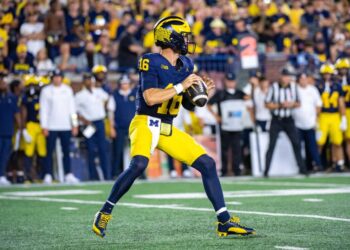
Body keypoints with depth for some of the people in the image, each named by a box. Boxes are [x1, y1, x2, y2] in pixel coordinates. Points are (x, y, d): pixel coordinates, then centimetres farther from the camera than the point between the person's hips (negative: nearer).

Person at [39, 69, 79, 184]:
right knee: (49, 151, -3)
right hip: (51, 126, -3)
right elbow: (43, 109, 0)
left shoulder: (68, 90, 10)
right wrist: (44, 126, -6)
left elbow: (72, 108, 12)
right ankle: (48, 175, -2)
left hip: (65, 126, 3)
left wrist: (74, 124, 7)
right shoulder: (46, 91, 2)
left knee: (66, 151, 3)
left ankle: (68, 174, 5)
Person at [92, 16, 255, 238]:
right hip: (146, 124, -7)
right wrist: (181, 86, -20)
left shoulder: (186, 65, 11)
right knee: (139, 164, -33)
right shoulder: (151, 62, -10)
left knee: (207, 163, 0)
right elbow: (150, 98, -23)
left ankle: (225, 222, 5)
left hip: (168, 129, 7)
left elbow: (189, 104, 18)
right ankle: (105, 213, -16)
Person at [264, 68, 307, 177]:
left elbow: (298, 103, 10)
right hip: (276, 120, -3)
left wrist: (292, 104, -12)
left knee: (296, 144, 2)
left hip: (289, 120, 3)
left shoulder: (293, 86, 2)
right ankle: (266, 171, -2)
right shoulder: (274, 87, -9)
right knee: (271, 145, -5)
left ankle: (302, 168, 13)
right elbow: (267, 104, -7)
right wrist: (280, 105, -19)